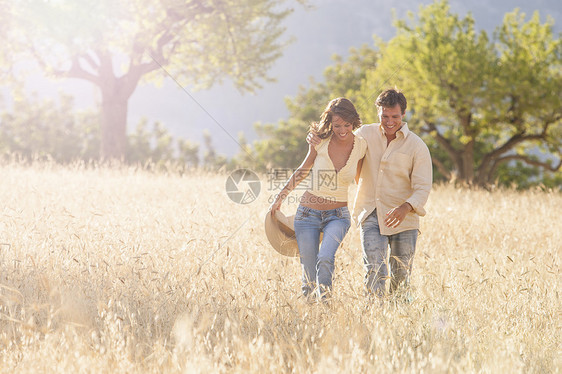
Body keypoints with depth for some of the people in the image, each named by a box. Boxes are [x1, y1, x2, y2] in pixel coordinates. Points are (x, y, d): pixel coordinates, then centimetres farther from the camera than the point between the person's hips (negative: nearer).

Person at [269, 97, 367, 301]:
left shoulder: (361, 146, -5)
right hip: (308, 213, 0)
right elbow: (302, 171, 9)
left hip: (337, 215, 0)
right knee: (309, 273, -1)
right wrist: (280, 197, 10)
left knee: (325, 259, -27)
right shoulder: (320, 142, -7)